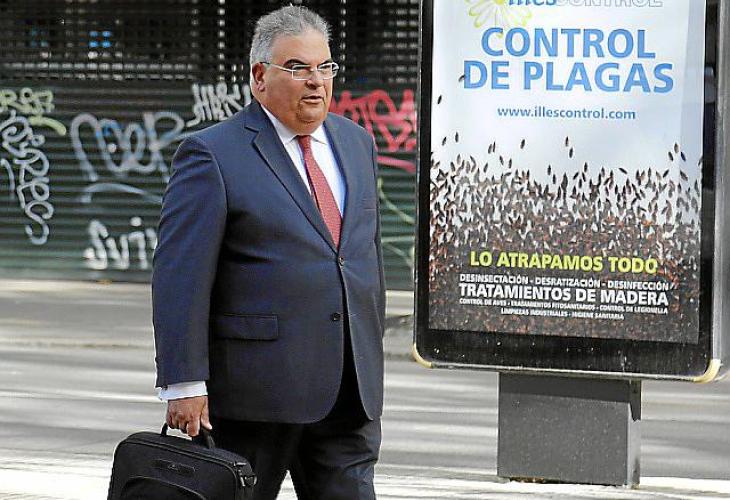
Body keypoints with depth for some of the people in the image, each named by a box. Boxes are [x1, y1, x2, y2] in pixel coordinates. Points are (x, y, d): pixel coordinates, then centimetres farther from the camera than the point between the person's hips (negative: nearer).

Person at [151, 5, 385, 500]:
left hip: (351, 393, 6)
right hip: (254, 392, -6)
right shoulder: (212, 155, -7)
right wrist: (184, 384, -16)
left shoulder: (356, 143, 14)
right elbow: (181, 278, -11)